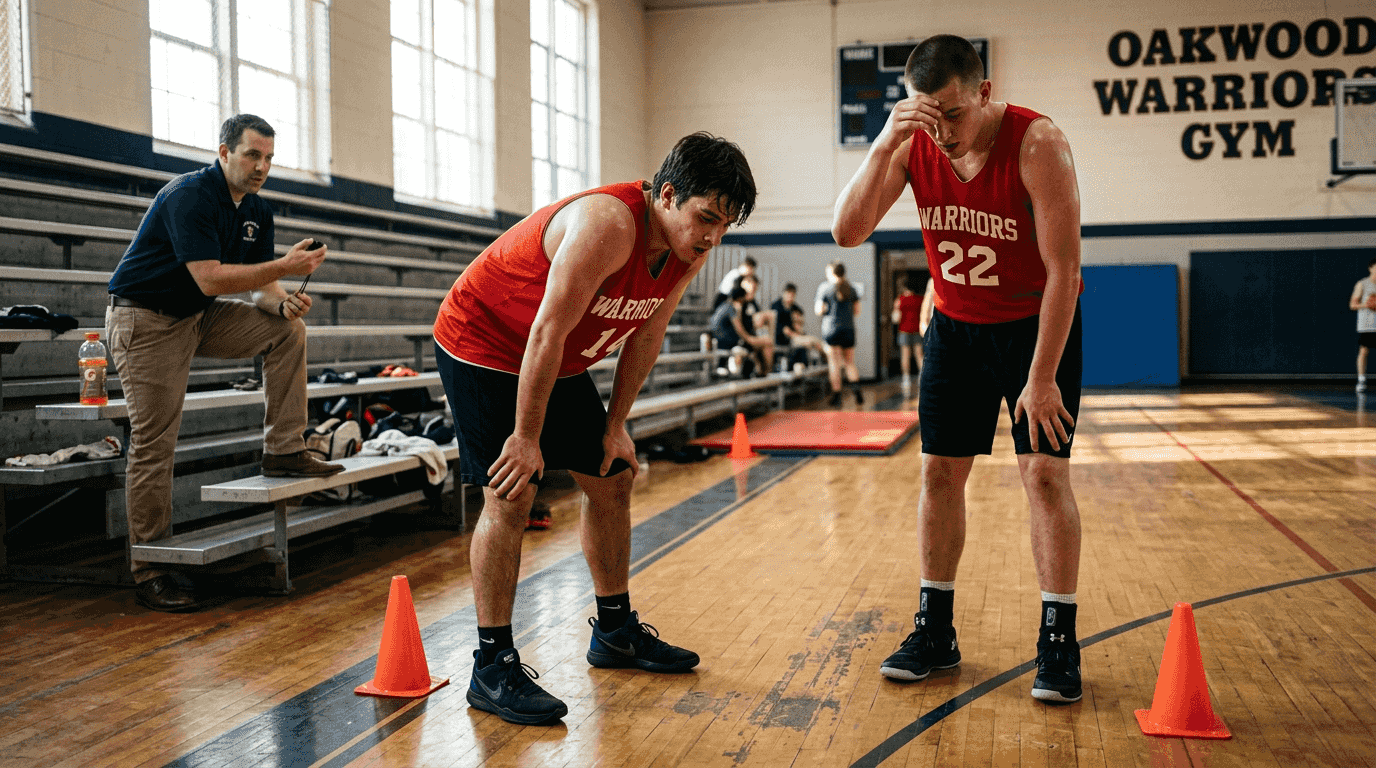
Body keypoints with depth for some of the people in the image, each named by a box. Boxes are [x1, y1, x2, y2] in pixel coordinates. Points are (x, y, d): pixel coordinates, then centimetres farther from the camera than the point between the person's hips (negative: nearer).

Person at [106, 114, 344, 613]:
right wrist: (284, 267, -30)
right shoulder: (190, 196, -21)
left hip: (199, 317, 8)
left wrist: (282, 302, -18)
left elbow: (259, 285, 5)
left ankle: (283, 451, 0)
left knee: (286, 329, -5)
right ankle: (148, 572, 1)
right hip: (146, 321, -8)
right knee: (153, 445, -7)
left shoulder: (257, 211, 4)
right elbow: (210, 279, -30)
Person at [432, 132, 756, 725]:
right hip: (482, 344, -8)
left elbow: (646, 336, 3)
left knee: (612, 479, 10)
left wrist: (615, 426, 4)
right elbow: (547, 332, -32)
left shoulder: (690, 251, -8)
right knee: (510, 496, -16)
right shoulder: (608, 224, -34)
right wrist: (527, 437, -26)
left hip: (560, 360, 9)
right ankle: (491, 667, -6)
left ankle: (615, 631, 25)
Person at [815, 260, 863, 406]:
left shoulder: (824, 288, -4)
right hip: (849, 329, 3)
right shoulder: (851, 288, 7)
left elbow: (819, 311, -5)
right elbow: (857, 310, 8)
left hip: (831, 329, -3)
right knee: (850, 363, 11)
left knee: (834, 363, 0)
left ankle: (836, 395, -1)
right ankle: (857, 390, -9)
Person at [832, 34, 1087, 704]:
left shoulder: (1037, 145, -25)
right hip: (956, 325, 4)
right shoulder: (912, 146, -12)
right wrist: (883, 145, -35)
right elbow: (847, 232, -22)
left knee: (1045, 472, -9)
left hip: (1038, 323, -4)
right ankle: (935, 630, 15)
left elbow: (1063, 270, -23)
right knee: (939, 471, 3)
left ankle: (1058, 643, 2)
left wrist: (1041, 379, -24)